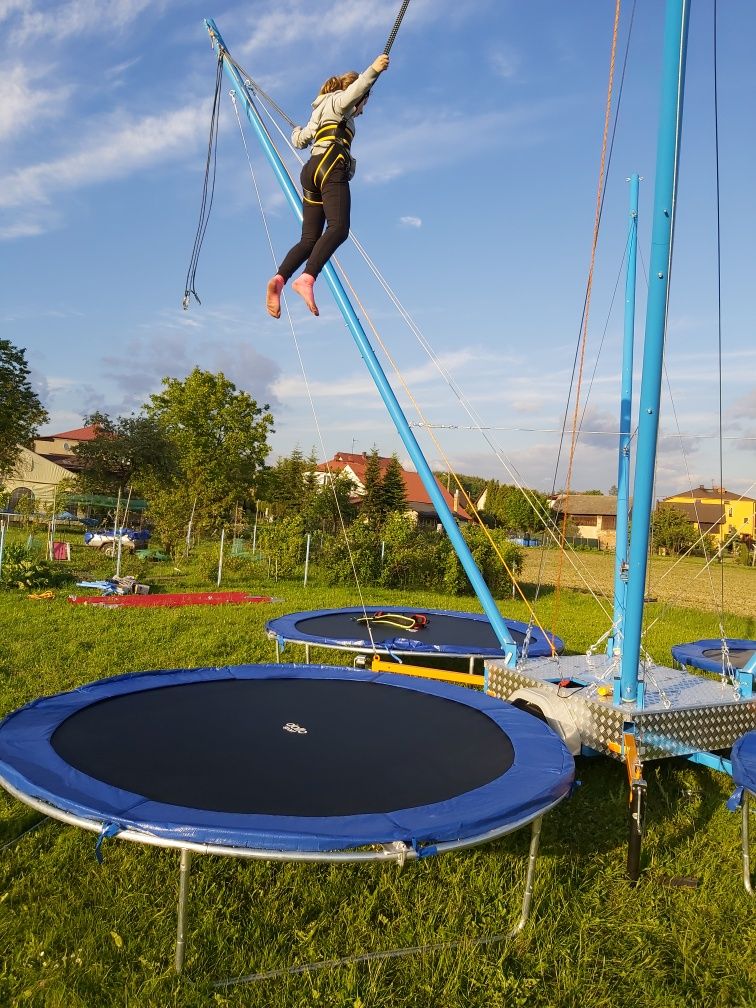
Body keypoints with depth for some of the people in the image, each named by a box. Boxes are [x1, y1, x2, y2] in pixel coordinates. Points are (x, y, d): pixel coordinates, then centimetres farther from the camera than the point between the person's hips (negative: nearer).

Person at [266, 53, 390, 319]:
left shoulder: (320, 112, 36)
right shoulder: (337, 100, 13)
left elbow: (300, 141, 43)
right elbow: (351, 93, -11)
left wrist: (297, 130, 66)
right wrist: (373, 70, -21)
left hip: (311, 171, 9)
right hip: (330, 167, -9)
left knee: (309, 239, -2)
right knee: (338, 228, -27)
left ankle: (279, 278, -25)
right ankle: (307, 278, -46)